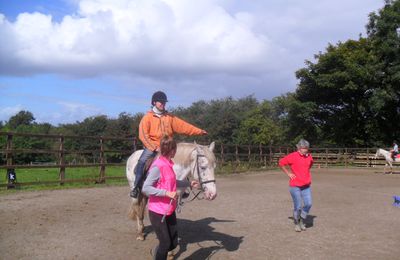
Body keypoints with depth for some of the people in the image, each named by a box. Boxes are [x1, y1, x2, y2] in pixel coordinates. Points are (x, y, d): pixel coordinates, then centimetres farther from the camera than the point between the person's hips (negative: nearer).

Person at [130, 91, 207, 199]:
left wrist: (199, 131, -3)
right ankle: (136, 187, -16)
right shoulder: (147, 117, -1)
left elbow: (183, 126, 7)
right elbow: (143, 135, -10)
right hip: (151, 147, -4)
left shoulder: (170, 117, 11)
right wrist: (155, 147, -18)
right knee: (142, 161, -27)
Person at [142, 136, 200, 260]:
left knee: (174, 242, 13)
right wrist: (167, 193, -29)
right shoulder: (157, 166, -21)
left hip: (170, 211, 8)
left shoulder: (168, 164, 5)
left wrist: (189, 183, 25)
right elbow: (145, 188, -24)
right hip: (157, 212, -8)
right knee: (166, 243, 2)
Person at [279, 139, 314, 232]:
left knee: (308, 203, -5)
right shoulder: (292, 156, -11)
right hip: (295, 186, -5)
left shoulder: (309, 156, 5)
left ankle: (302, 220, 19)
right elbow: (281, 163, -4)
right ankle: (296, 223, 22)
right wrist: (288, 173, -5)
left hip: (306, 186, 5)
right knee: (298, 206, -1)